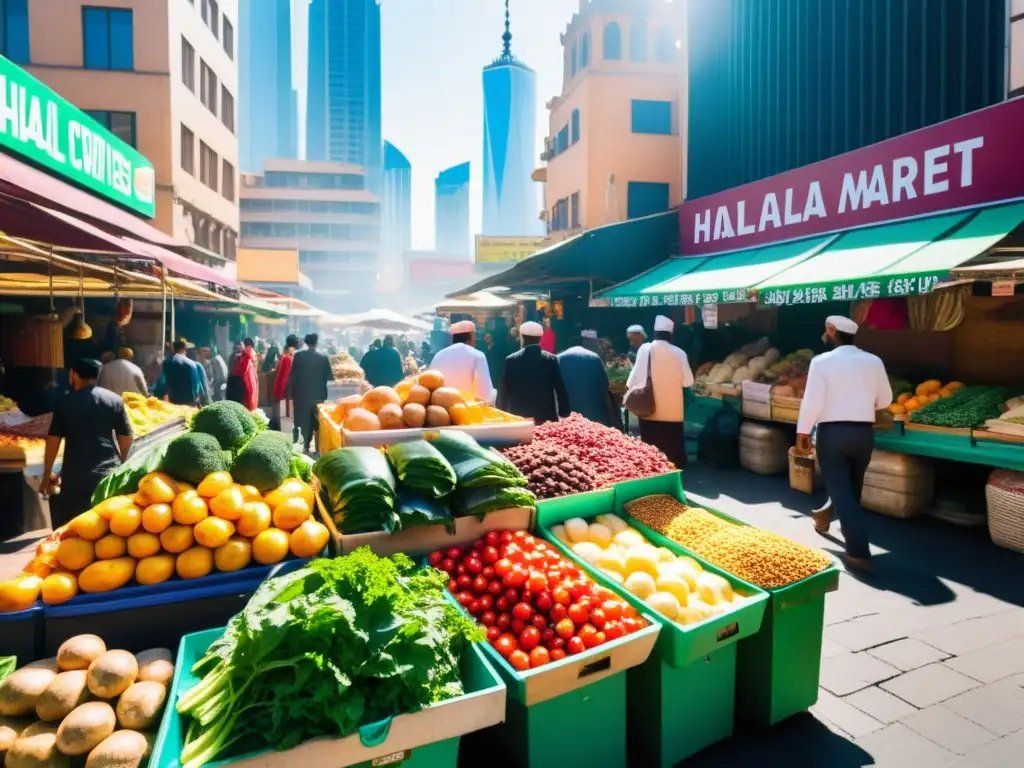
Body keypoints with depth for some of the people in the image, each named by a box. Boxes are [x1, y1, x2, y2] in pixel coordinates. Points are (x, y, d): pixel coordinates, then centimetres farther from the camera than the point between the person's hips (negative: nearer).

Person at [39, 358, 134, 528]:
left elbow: (53, 441, 1)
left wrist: (47, 475, 12)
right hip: (109, 474, 1)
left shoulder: (65, 403, 0)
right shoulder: (115, 400, 2)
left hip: (75, 477, -1)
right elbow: (127, 438, 5)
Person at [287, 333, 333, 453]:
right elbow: (329, 377, -5)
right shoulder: (324, 357, -5)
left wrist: (289, 391, 2)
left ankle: (306, 444, 11)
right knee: (316, 420, 11)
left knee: (303, 419, 10)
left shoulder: (298, 355, -6)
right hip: (318, 394, 0)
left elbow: (292, 375, -6)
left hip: (301, 393, 0)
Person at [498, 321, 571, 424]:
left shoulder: (511, 360, -2)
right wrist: (564, 415, 6)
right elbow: (561, 390, -1)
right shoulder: (552, 359, -1)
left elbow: (504, 391, 2)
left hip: (518, 416, 0)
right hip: (546, 417, 0)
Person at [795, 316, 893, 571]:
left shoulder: (822, 361, -9)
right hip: (863, 431, 5)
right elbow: (885, 400, 12)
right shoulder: (874, 361, 4)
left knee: (841, 490, 0)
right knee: (851, 486, 22)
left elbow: (813, 401, -14)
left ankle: (859, 552, -4)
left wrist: (802, 432, -5)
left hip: (832, 431, -4)